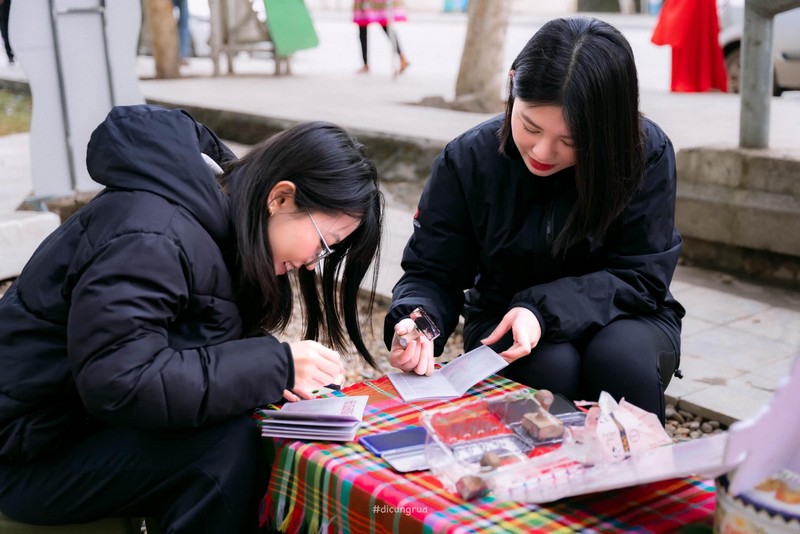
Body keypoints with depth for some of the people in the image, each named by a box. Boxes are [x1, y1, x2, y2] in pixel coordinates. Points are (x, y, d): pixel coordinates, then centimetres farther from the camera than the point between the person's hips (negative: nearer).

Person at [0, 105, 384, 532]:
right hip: (35, 453, -8)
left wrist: (270, 373, -13)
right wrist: (274, 366, -30)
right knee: (231, 443, -25)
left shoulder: (213, 217, 1)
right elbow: (117, 383, -33)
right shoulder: (150, 239, -27)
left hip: (101, 422, 8)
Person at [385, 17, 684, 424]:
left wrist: (546, 310, -30)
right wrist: (415, 321, -30)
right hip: (503, 320, 0)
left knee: (620, 357, -33)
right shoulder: (468, 160, -13)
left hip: (621, 319, 0)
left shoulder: (647, 154, -17)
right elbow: (431, 273, -6)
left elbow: (642, 276, -14)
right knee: (554, 367, -32)